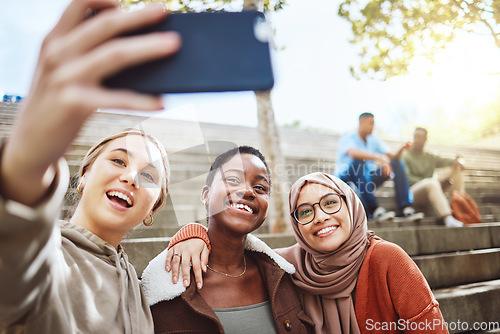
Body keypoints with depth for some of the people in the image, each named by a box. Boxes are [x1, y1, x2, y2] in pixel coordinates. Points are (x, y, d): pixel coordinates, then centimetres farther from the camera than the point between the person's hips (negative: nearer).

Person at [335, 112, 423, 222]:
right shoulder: (347, 138, -9)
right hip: (345, 179, -6)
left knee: (397, 163, -9)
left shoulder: (373, 140, 12)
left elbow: (393, 157, 5)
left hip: (367, 180, 6)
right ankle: (374, 209, -43)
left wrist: (402, 149, -18)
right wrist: (379, 157, -43)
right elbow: (353, 153, -34)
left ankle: (405, 209, -25)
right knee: (358, 161, -37)